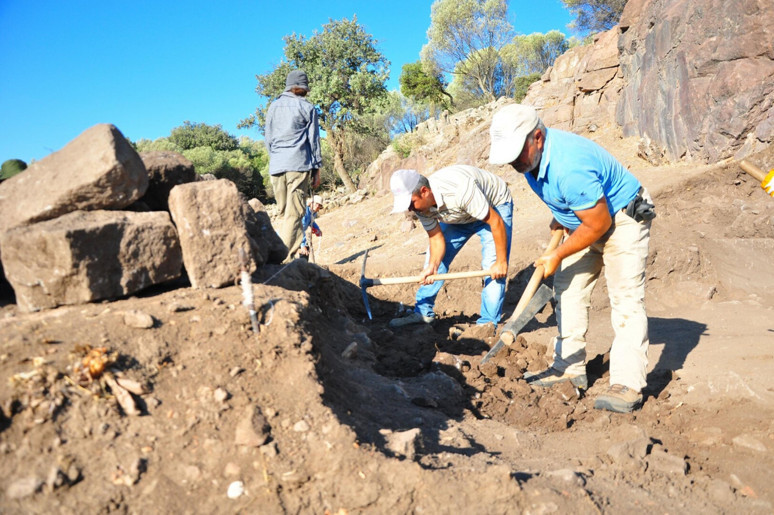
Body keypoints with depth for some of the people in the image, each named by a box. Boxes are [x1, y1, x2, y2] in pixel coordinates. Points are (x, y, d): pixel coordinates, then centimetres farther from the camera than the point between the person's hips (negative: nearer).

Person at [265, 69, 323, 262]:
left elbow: (267, 139, 18)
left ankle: (295, 251, 8)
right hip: (299, 165, -4)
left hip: (276, 166, 4)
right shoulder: (307, 107, 4)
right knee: (294, 214, -7)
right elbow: (313, 139, 3)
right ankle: (284, 257, -14)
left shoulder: (273, 107, 16)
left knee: (285, 213, 11)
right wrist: (317, 169, 7)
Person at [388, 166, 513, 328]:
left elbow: (496, 222, -34)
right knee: (435, 258, 1)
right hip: (460, 216, 6)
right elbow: (437, 238, -13)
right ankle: (423, 312, 11)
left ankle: (488, 323, -8)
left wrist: (501, 262, -27)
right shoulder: (422, 205, -21)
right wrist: (432, 266, -32)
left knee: (493, 267, -18)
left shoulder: (460, 190, -42)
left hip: (495, 207, -6)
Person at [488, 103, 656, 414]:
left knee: (626, 297, -14)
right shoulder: (531, 155, -8)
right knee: (568, 290, 7)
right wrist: (560, 218, 8)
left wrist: (557, 256, -17)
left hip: (621, 218, -9)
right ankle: (569, 369, 13)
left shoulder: (570, 167, -36)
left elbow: (599, 223, -27)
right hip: (584, 218, 9)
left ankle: (628, 385, -14)